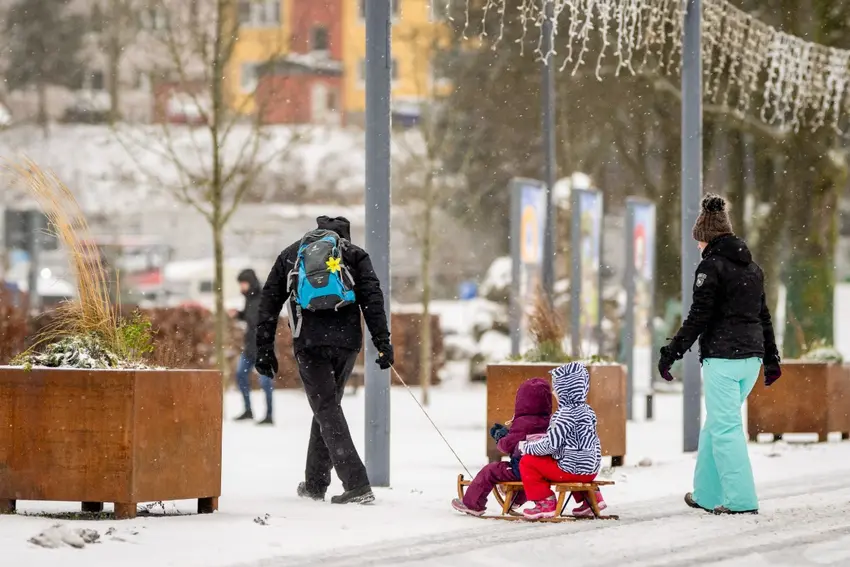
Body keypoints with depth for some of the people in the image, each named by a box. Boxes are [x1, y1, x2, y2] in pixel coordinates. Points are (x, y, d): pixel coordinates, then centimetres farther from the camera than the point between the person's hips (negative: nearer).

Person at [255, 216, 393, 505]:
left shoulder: (291, 254, 19)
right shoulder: (354, 254, 15)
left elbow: (269, 303, 14)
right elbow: (372, 299, 2)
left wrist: (264, 348, 15)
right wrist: (383, 342, -2)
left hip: (309, 343, -1)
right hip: (346, 341, 1)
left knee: (327, 411, -3)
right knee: (327, 407, 17)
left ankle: (357, 485, -17)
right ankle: (315, 484, 23)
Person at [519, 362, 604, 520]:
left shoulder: (567, 413, -19)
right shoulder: (586, 410, 10)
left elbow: (551, 444, -21)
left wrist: (527, 447, -6)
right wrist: (538, 441, 17)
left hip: (573, 469, -9)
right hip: (591, 468, 9)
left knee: (528, 462, -2)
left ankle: (546, 503, 1)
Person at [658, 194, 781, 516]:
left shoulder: (712, 266, -8)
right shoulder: (752, 267, 15)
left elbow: (698, 317, -13)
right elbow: (763, 315, 19)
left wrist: (671, 353, -9)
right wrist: (771, 358, 25)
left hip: (722, 356, -8)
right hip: (751, 356, 8)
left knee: (725, 427, -5)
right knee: (717, 423, 17)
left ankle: (742, 500, -10)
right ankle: (707, 494, 21)